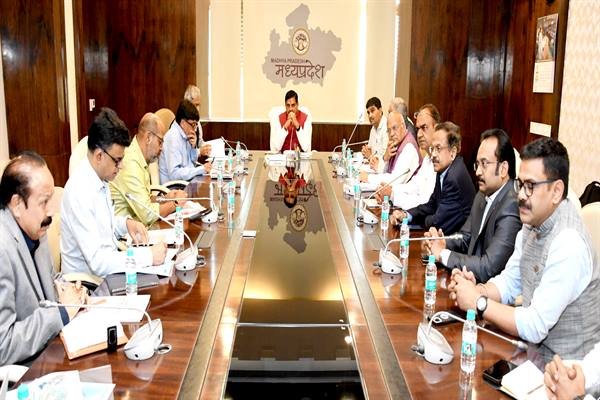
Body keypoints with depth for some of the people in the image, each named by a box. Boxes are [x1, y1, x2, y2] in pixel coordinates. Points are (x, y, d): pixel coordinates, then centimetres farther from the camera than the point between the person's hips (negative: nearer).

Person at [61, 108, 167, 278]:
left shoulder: (100, 180, 4)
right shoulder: (79, 193, -23)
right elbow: (97, 262, -26)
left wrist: (126, 223, 0)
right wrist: (149, 255, -25)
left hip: (107, 273, 8)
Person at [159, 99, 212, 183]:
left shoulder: (185, 135, 7)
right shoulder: (173, 138, -18)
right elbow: (174, 174, -26)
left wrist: (193, 147, 0)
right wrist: (202, 169, -25)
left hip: (185, 181, 8)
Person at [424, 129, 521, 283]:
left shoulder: (512, 205, -22)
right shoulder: (482, 195, 6)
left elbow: (488, 268, -26)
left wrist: (443, 254, -15)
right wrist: (443, 243, -6)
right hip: (471, 279, 7)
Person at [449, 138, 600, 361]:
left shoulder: (569, 244, -25)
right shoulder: (532, 223, 2)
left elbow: (535, 327, -25)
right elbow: (510, 282, 9)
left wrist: (478, 302, -18)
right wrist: (477, 290, -9)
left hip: (563, 368, -7)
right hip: (533, 349, 7)